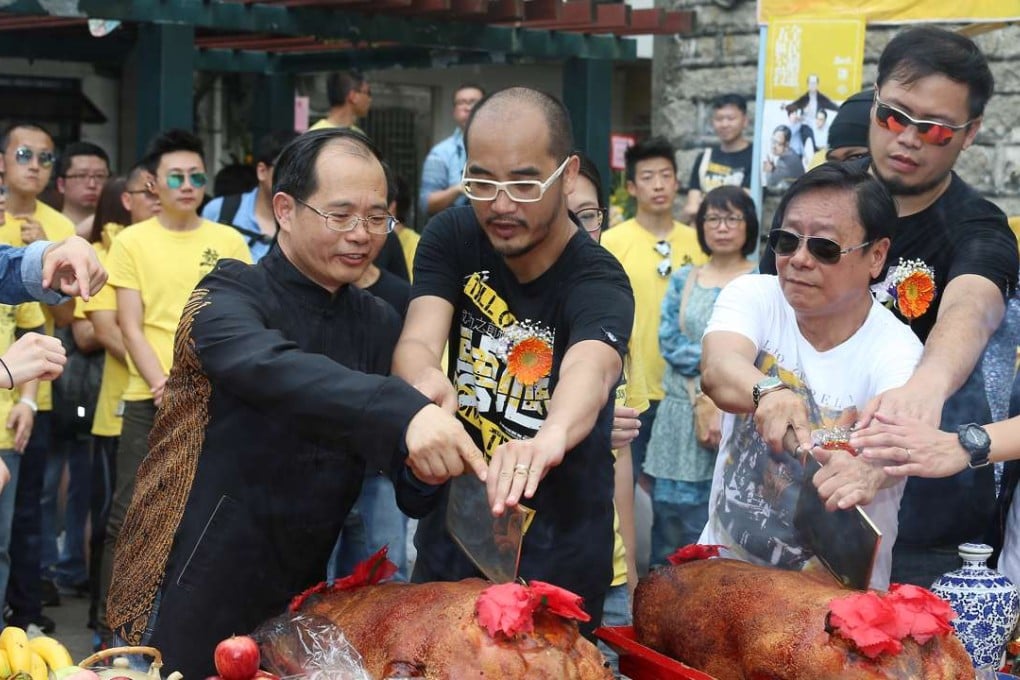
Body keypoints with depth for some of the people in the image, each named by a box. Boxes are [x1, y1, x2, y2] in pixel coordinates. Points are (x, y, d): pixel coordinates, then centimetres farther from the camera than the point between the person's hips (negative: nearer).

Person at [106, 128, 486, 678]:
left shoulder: (378, 323, 8)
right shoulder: (229, 300, -12)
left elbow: (403, 446, 6)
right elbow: (274, 371, -34)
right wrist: (403, 412, -49)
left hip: (298, 595, 6)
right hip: (196, 591, -5)